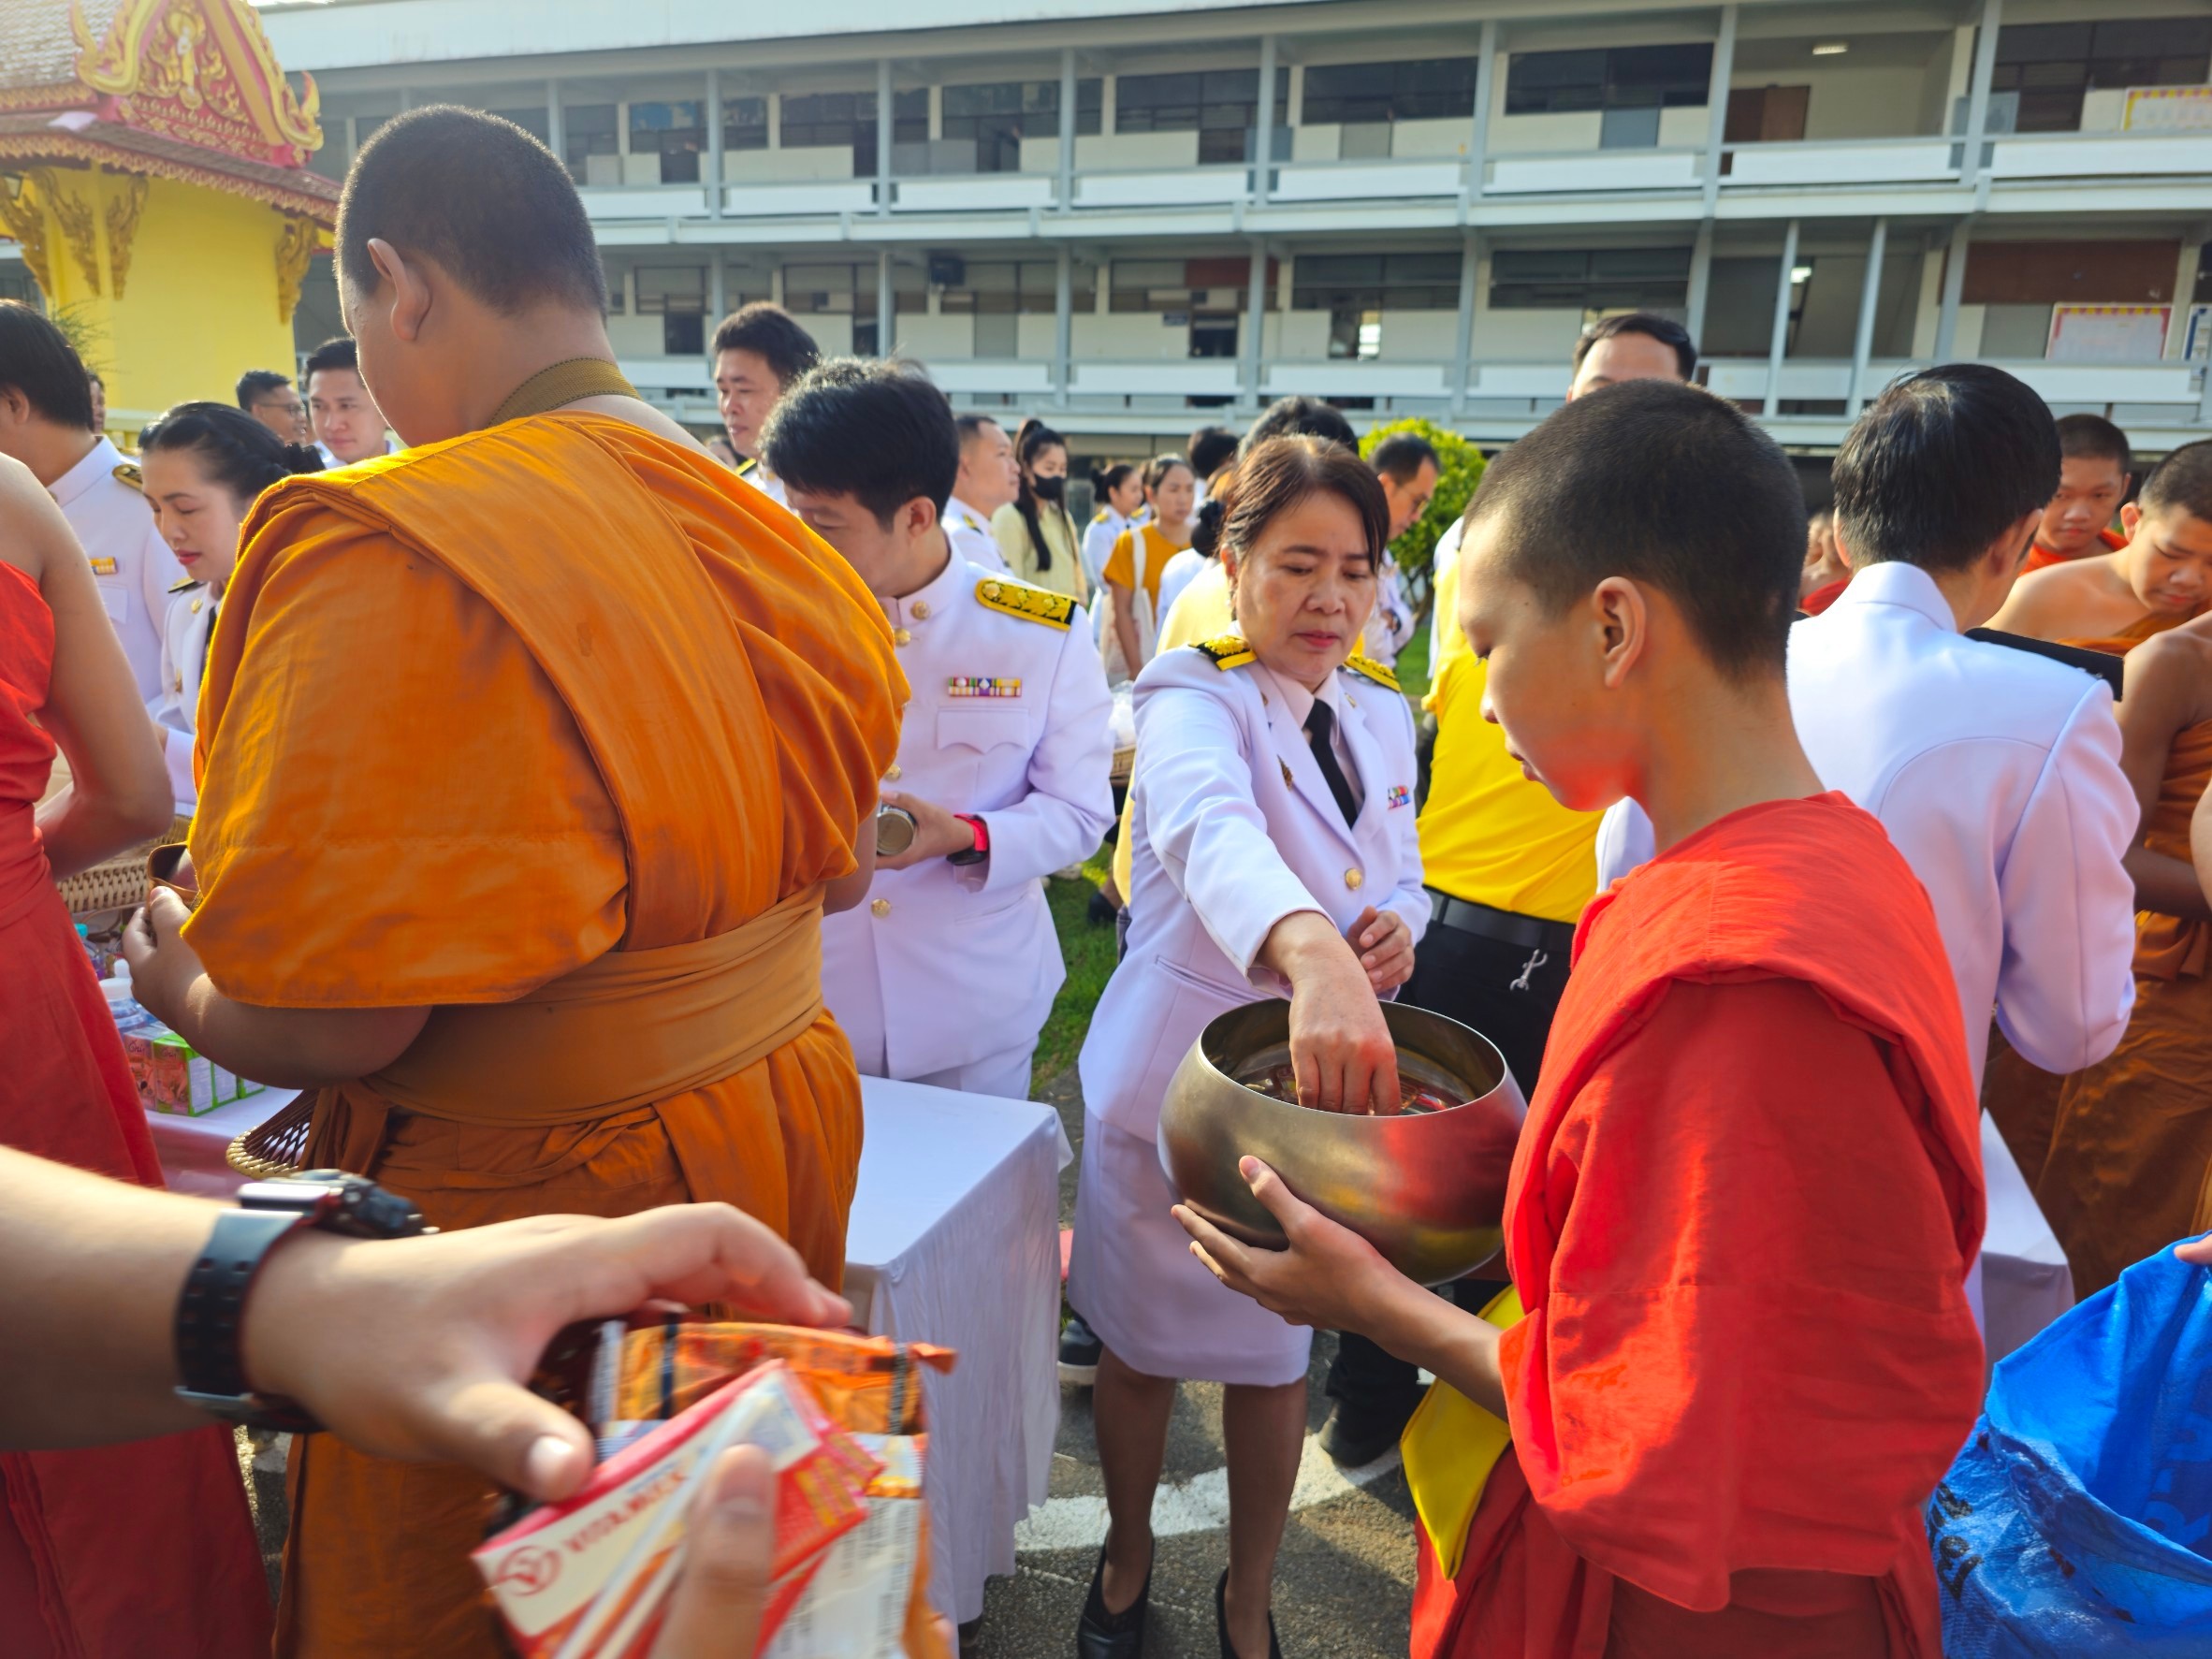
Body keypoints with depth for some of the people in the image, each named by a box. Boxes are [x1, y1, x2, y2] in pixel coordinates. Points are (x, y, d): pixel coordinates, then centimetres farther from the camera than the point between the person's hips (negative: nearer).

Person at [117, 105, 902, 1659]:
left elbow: (330, 1021, -21)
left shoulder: (381, 556, -22)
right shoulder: (764, 535, -1)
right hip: (788, 1118, 7)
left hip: (521, 1204, -6)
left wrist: (184, 986, 1)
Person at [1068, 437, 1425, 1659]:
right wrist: (1312, 955, -60)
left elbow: (1401, 874, 15)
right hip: (1174, 1074, -4)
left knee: (1277, 1357, 17)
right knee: (1144, 1345, 15)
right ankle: (1127, 1559, 45)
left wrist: (1398, 925, -10)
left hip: (1329, 1077, 4)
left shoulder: (1381, 712, 3)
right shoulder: (1193, 697, -16)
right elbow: (1210, 832, -40)